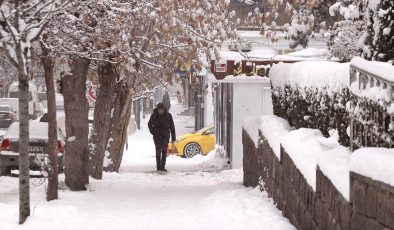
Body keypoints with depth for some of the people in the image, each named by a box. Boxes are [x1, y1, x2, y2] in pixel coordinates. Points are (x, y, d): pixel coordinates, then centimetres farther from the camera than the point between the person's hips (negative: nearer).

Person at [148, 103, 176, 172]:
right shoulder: (154, 116, -3)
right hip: (157, 137, -1)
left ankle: (162, 167, 5)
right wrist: (153, 132, 1)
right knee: (158, 151, -6)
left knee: (164, 152, 0)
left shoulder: (168, 115, -3)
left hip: (165, 136, 1)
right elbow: (149, 124, 15)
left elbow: (172, 127, 1)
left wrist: (173, 138, -2)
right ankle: (158, 167, -4)